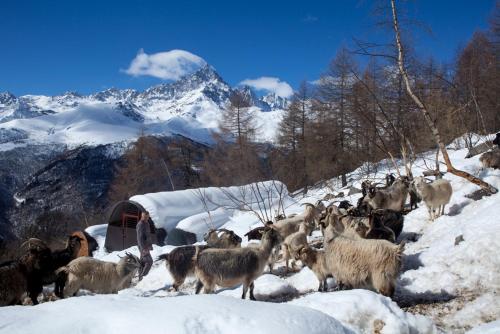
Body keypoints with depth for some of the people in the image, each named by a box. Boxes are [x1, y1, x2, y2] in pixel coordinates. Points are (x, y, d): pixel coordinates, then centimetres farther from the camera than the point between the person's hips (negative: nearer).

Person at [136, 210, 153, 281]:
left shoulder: (146, 224, 12)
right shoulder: (140, 225, -17)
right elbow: (140, 238, -22)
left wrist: (150, 245, 21)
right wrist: (143, 248, -27)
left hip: (146, 246, 9)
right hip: (143, 247, -9)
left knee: (143, 262, 11)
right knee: (149, 261, -11)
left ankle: (140, 277, 17)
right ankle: (142, 276, -7)